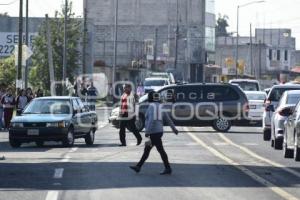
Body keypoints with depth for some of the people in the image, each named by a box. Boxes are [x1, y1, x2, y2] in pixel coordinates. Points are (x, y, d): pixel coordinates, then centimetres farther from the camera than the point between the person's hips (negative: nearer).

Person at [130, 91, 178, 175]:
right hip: (159, 131, 9)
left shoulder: (152, 106, -13)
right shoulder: (160, 107, 12)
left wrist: (147, 131, -24)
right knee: (147, 150, 13)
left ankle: (168, 169, -3)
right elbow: (168, 119, 14)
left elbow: (152, 119, -24)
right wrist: (174, 128, 22)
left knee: (160, 150, -6)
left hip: (154, 132, -9)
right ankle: (138, 166, 16)